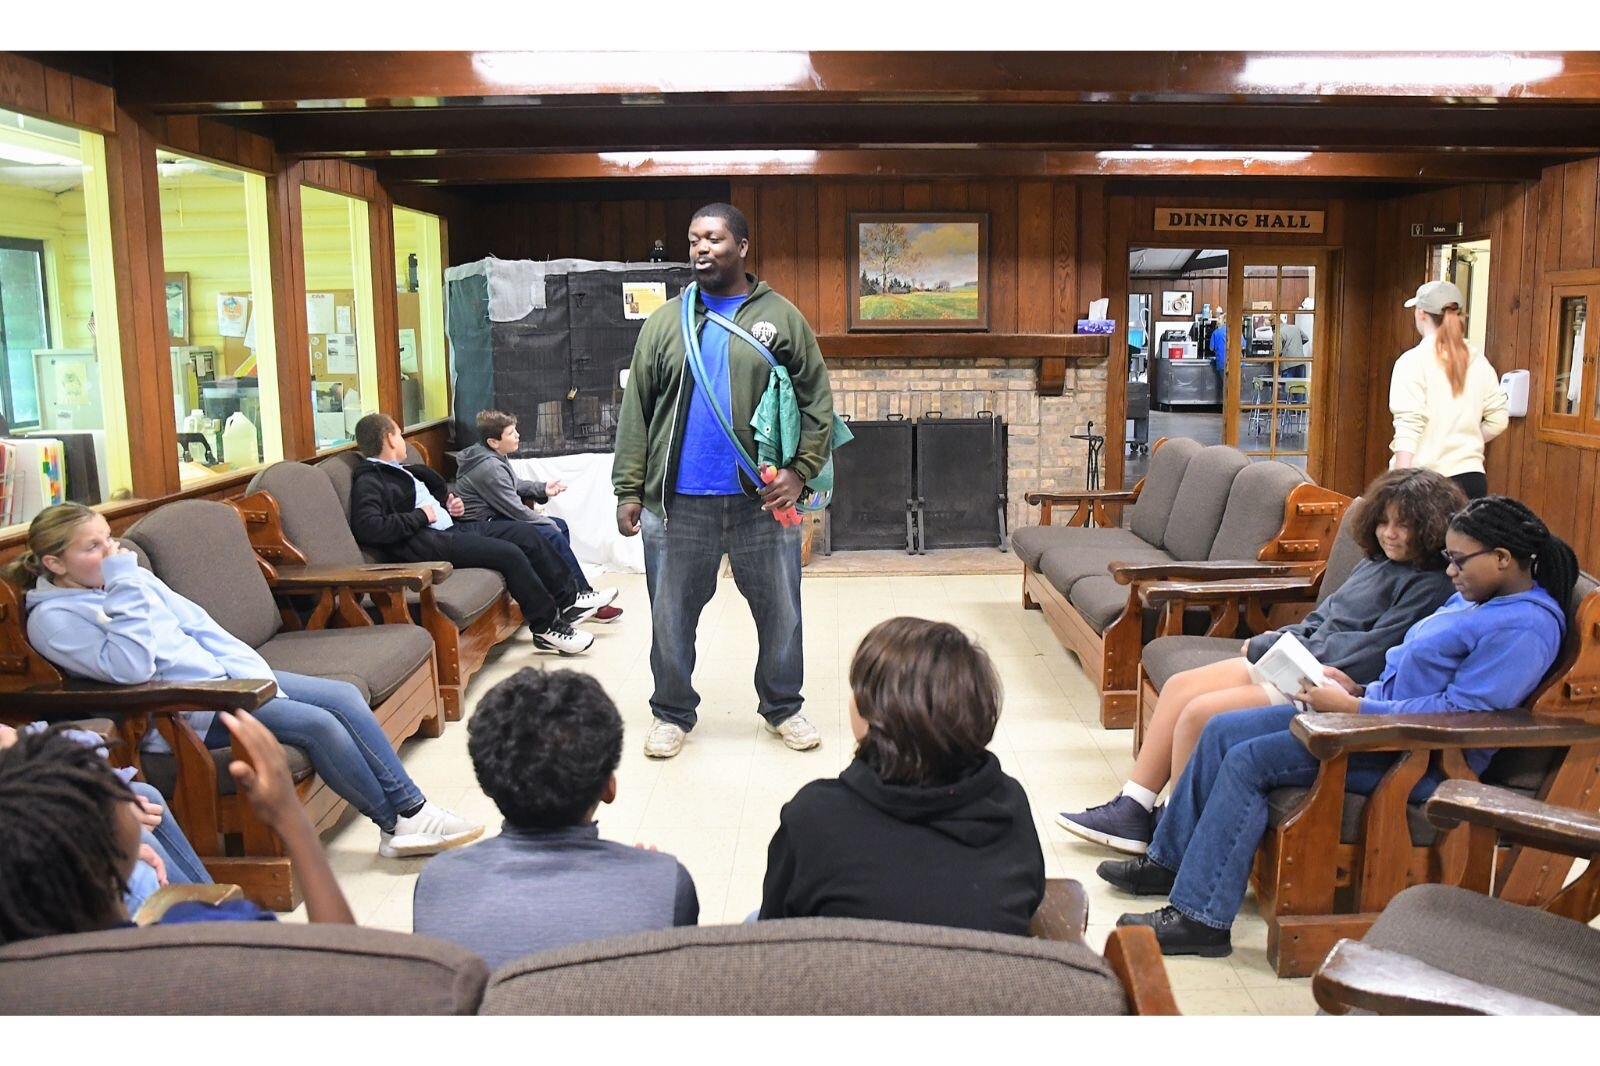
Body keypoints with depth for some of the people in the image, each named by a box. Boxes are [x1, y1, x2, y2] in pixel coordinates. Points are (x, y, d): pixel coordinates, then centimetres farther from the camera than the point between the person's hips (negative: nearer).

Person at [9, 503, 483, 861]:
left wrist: (253, 674, -1)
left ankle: (411, 807, -6)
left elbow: (197, 623, 12)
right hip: (181, 711, -8)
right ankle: (399, 825, -8)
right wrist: (123, 587, -23)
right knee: (318, 724, -22)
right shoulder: (52, 619, -10)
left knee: (344, 697, -8)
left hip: (225, 675, 8)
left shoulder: (133, 577, 10)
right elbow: (130, 668, -23)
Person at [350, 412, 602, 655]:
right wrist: (420, 516, -18)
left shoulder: (400, 472, 20)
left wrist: (450, 504, 13)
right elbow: (367, 527, -25)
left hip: (449, 529, 10)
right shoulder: (368, 482, -9)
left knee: (524, 532, 3)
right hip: (424, 544, -10)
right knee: (509, 553, -21)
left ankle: (568, 599, 8)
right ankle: (547, 627, -11)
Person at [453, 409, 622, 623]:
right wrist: (549, 523, -9)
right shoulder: (488, 467, -24)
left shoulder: (496, 457, 7)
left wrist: (542, 488, 8)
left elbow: (513, 485, 24)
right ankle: (584, 595, -6)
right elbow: (515, 509, -22)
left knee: (560, 526, 9)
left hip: (496, 518, 11)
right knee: (552, 536, -19)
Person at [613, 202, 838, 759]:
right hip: (678, 501, 1)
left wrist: (801, 470, -11)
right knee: (671, 617, 10)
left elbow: (817, 402, 1)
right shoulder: (665, 321, 5)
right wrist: (628, 490, -1)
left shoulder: (781, 317, 2)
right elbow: (636, 411, 4)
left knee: (780, 612, 11)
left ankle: (783, 707, 31)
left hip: (761, 500, 0)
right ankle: (672, 713, 28)